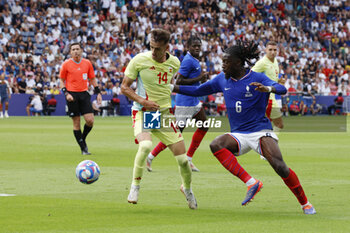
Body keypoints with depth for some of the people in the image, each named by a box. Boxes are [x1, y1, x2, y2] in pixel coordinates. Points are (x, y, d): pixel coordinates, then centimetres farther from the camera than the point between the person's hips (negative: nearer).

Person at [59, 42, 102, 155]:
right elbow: (61, 81, 5)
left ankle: (83, 139, 19)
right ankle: (83, 148, 5)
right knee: (76, 123, -2)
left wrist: (98, 92, 8)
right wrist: (66, 93, -9)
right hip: (72, 94, -3)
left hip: (84, 94, 3)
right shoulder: (66, 64, 0)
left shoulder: (87, 63, 8)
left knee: (90, 120, -9)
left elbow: (92, 79, 18)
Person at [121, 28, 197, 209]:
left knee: (182, 157, -1)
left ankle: (187, 188, 30)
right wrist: (143, 101, -18)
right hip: (142, 112, -3)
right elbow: (124, 87, -5)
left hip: (164, 113, 4)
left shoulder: (174, 63, 1)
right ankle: (135, 186, -12)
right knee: (145, 145, -33)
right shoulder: (139, 60, -11)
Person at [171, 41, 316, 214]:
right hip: (238, 135, 4)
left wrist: (268, 89, -43)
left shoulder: (257, 78, -6)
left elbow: (282, 89, -22)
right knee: (216, 145, -27)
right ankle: (251, 183, -28)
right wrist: (172, 87, 12)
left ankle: (305, 203, -3)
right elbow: (197, 91, 19)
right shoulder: (222, 79, 9)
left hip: (260, 131, -4)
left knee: (279, 166, -23)